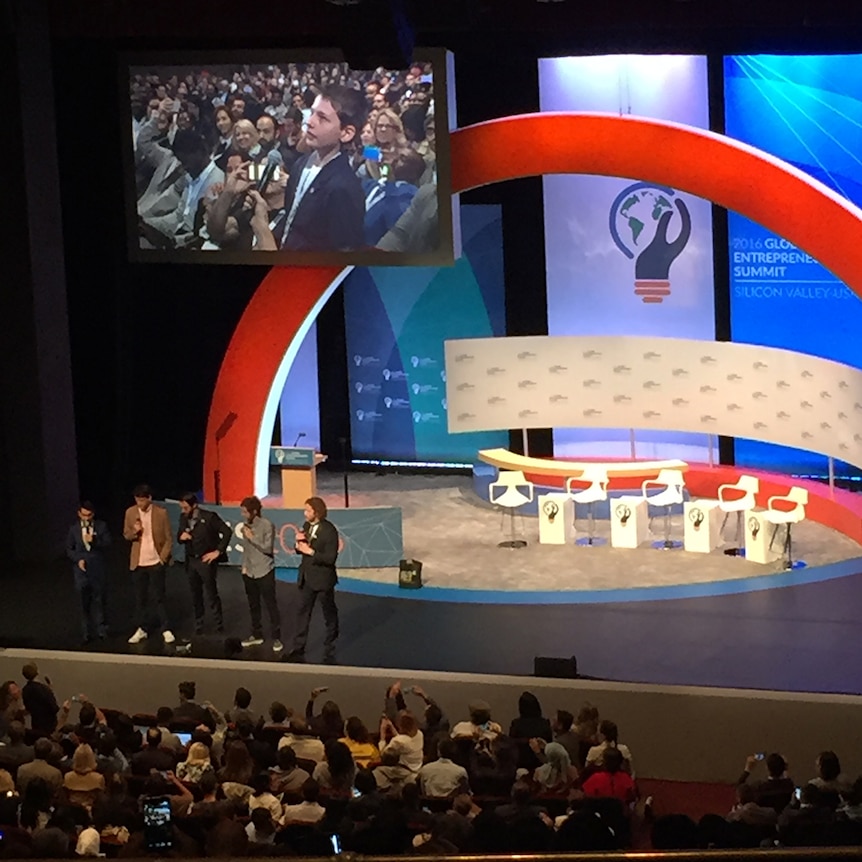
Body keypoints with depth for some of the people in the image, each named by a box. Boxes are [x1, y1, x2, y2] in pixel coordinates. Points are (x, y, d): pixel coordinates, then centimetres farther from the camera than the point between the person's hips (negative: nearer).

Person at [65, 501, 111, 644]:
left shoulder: (101, 526, 3)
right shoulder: (74, 529, 5)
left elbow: (107, 542, -7)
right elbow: (69, 549, 8)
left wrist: (94, 540, -23)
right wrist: (78, 559, -7)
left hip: (98, 569, -1)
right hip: (82, 569, 1)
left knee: (98, 599, 3)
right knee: (84, 602, 2)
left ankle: (100, 629, 14)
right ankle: (86, 632, 8)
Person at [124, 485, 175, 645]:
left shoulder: (161, 512, -8)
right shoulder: (130, 512, 0)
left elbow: (169, 537, -3)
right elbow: (126, 534, 8)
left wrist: (164, 557, -10)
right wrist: (134, 532, -15)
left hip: (156, 562, -3)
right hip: (138, 562, 3)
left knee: (159, 597, 0)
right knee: (140, 597, 9)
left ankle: (166, 629, 8)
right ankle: (142, 629, 19)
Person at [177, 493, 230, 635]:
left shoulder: (209, 517, -15)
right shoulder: (183, 518, 3)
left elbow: (226, 532, -14)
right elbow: (179, 536, 13)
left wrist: (218, 551, -14)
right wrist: (181, 536, -11)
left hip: (206, 560, -5)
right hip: (191, 561, 5)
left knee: (212, 595, 0)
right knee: (196, 596, 11)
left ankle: (219, 626, 10)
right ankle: (198, 627, 19)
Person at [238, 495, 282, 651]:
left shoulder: (267, 525, -13)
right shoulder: (246, 526, 5)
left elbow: (268, 548, -16)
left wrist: (252, 537, -17)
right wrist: (244, 566, 9)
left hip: (264, 572, -6)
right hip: (249, 572, 6)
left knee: (271, 605, -1)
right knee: (253, 605, 14)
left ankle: (276, 637, 4)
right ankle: (256, 635, 26)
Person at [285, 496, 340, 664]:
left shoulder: (329, 530, -18)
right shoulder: (307, 526, 3)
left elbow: (330, 558, -22)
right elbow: (301, 550, 11)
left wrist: (310, 551, -24)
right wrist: (299, 542, -10)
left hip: (323, 579, -6)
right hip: (307, 577, 6)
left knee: (329, 615, 10)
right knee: (302, 613, 8)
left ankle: (329, 650, 24)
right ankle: (298, 650, 13)